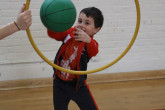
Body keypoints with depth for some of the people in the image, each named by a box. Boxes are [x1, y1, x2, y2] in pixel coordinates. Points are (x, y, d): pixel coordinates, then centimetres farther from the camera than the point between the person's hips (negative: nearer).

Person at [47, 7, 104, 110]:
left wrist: (88, 40, -62)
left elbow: (94, 52, -39)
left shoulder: (92, 44, -16)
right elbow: (53, 34, -8)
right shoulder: (70, 33, -4)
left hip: (77, 85, -3)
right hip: (60, 83, 3)